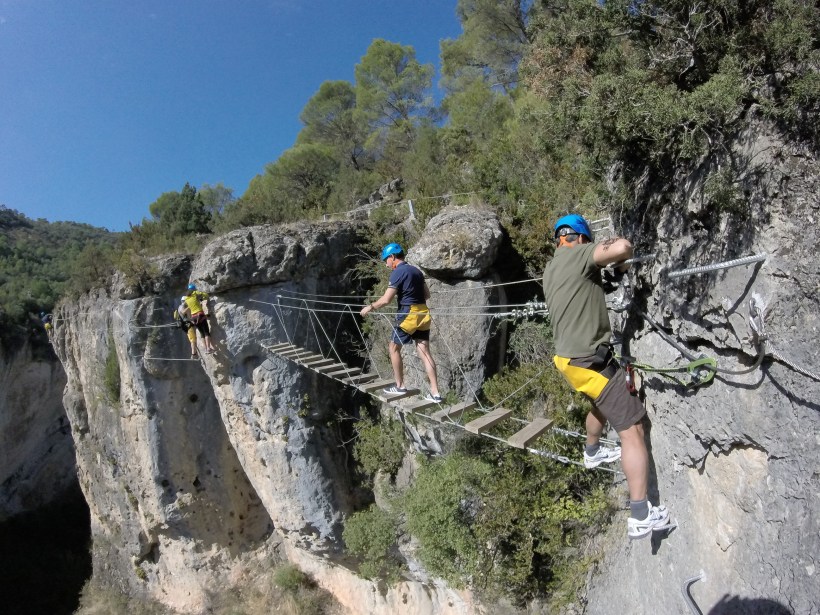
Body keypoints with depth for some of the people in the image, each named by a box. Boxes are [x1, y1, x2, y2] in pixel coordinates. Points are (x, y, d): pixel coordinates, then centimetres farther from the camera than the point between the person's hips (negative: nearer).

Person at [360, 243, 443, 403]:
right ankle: (435, 393, 2)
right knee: (424, 353, 4)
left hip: (408, 315, -7)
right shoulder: (416, 270, 15)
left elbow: (386, 300, -13)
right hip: (423, 314, 7)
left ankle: (400, 386, 16)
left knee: (394, 348, 11)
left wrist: (370, 307, 1)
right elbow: (427, 295, 20)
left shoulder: (397, 273, -9)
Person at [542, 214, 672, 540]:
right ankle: (641, 516, -6)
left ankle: (592, 452, 60)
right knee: (632, 428, -7)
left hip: (570, 357, 10)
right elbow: (622, 246, -26)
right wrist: (619, 260, -5)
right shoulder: (577, 254, -12)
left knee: (603, 401, 36)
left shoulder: (550, 270, 14)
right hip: (590, 360, -10)